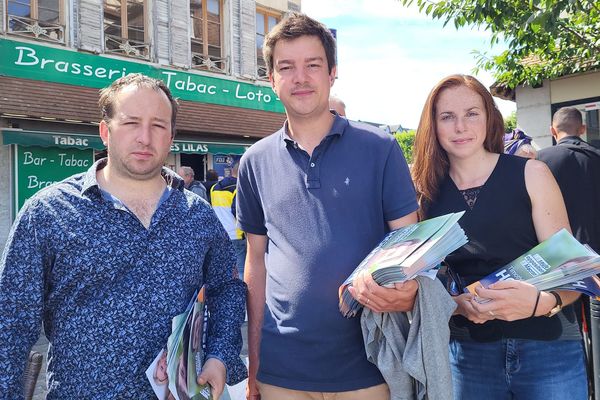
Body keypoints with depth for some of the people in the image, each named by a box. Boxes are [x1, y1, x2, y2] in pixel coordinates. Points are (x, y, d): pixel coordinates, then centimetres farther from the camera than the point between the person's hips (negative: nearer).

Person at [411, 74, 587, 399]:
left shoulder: (531, 174, -4)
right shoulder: (427, 192, 0)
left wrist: (541, 302, -27)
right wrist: (455, 301, -16)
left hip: (547, 347, -1)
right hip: (466, 354, 2)